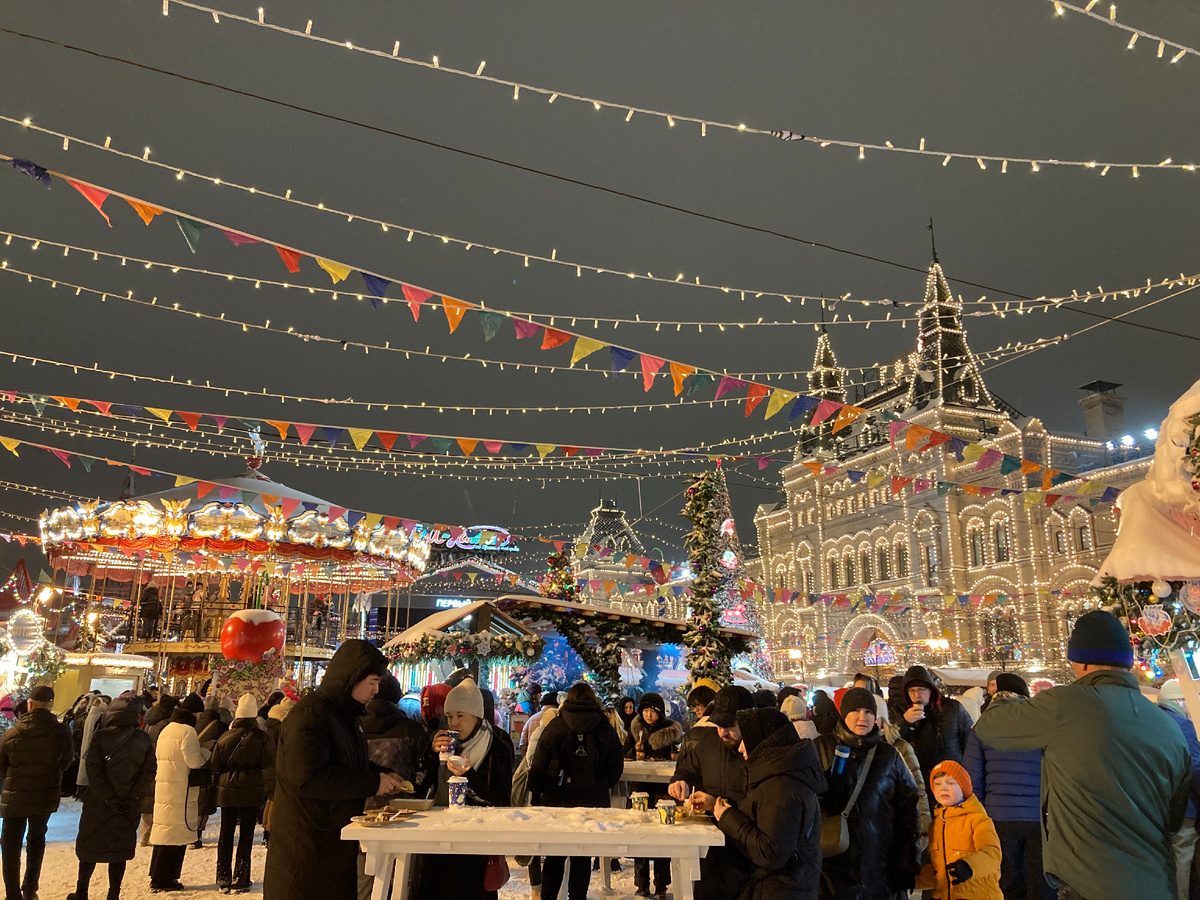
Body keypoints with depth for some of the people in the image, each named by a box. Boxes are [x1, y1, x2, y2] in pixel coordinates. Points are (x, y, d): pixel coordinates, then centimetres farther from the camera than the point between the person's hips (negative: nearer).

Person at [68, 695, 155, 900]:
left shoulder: (101, 736, -10)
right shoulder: (144, 740, -2)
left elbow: (93, 771, -15)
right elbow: (149, 771, -5)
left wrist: (108, 798, -12)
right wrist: (132, 798, -6)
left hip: (99, 804, -2)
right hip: (129, 807, 2)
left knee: (88, 845, 15)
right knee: (119, 850, 12)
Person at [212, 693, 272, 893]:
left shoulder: (225, 737, -1)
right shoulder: (261, 738, -9)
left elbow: (215, 766, 4)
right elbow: (266, 765, -6)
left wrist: (219, 786, 16)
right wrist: (265, 791, 7)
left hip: (227, 792, 3)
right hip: (251, 792, -2)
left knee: (226, 834, 12)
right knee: (246, 835, 5)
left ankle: (223, 879, 16)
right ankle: (240, 880, 7)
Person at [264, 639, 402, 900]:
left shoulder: (344, 715, 14)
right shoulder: (309, 715, -17)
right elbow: (308, 778, -27)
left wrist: (382, 777, 5)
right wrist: (372, 783, -21)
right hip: (306, 847, -9)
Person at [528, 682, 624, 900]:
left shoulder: (554, 727, -3)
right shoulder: (605, 730, 0)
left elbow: (538, 767, -4)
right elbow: (616, 768, 5)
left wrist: (536, 797, 3)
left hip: (556, 799, 0)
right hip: (593, 801, 1)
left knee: (554, 856, 12)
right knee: (583, 856, 10)